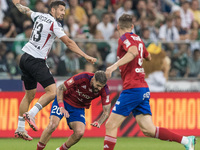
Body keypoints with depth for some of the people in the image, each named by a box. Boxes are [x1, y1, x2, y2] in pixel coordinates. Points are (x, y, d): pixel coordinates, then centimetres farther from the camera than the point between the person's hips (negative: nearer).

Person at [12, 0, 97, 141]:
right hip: (36, 61, -9)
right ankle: (31, 114, -20)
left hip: (25, 58, 9)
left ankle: (20, 129, 18)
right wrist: (85, 56, -10)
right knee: (52, 91, -14)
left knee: (29, 94, 16)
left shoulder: (39, 16, 11)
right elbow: (69, 42, -12)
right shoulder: (54, 24, -11)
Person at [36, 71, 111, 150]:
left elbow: (106, 111, -14)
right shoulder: (82, 77, -30)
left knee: (80, 132, -19)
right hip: (63, 101, -3)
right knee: (52, 125, -24)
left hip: (78, 108, 3)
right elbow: (60, 88, -20)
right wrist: (61, 107, -32)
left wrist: (98, 123, -34)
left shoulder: (103, 89, -21)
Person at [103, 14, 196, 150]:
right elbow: (148, 57, 34)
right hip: (143, 89, 8)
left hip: (132, 89, -8)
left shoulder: (125, 38, -6)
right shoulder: (138, 39, 17)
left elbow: (134, 52, -27)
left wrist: (115, 65, -34)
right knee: (148, 130, 2)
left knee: (111, 125, -5)